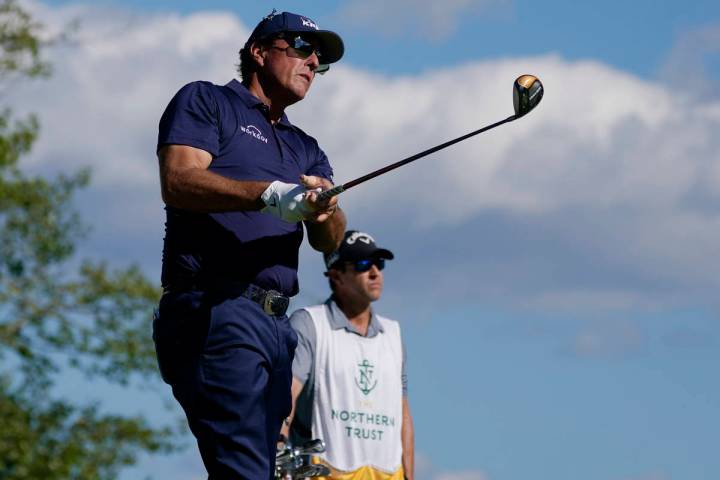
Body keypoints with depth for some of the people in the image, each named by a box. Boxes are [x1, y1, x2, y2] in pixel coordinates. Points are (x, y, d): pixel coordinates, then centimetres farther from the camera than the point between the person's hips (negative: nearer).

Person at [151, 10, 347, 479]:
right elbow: (177, 181, -9)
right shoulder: (206, 102, 10)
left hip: (276, 323, 7)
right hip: (215, 309, -7)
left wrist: (326, 211, -16)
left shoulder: (305, 150, 26)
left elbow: (330, 240, 9)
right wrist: (270, 194, -22)